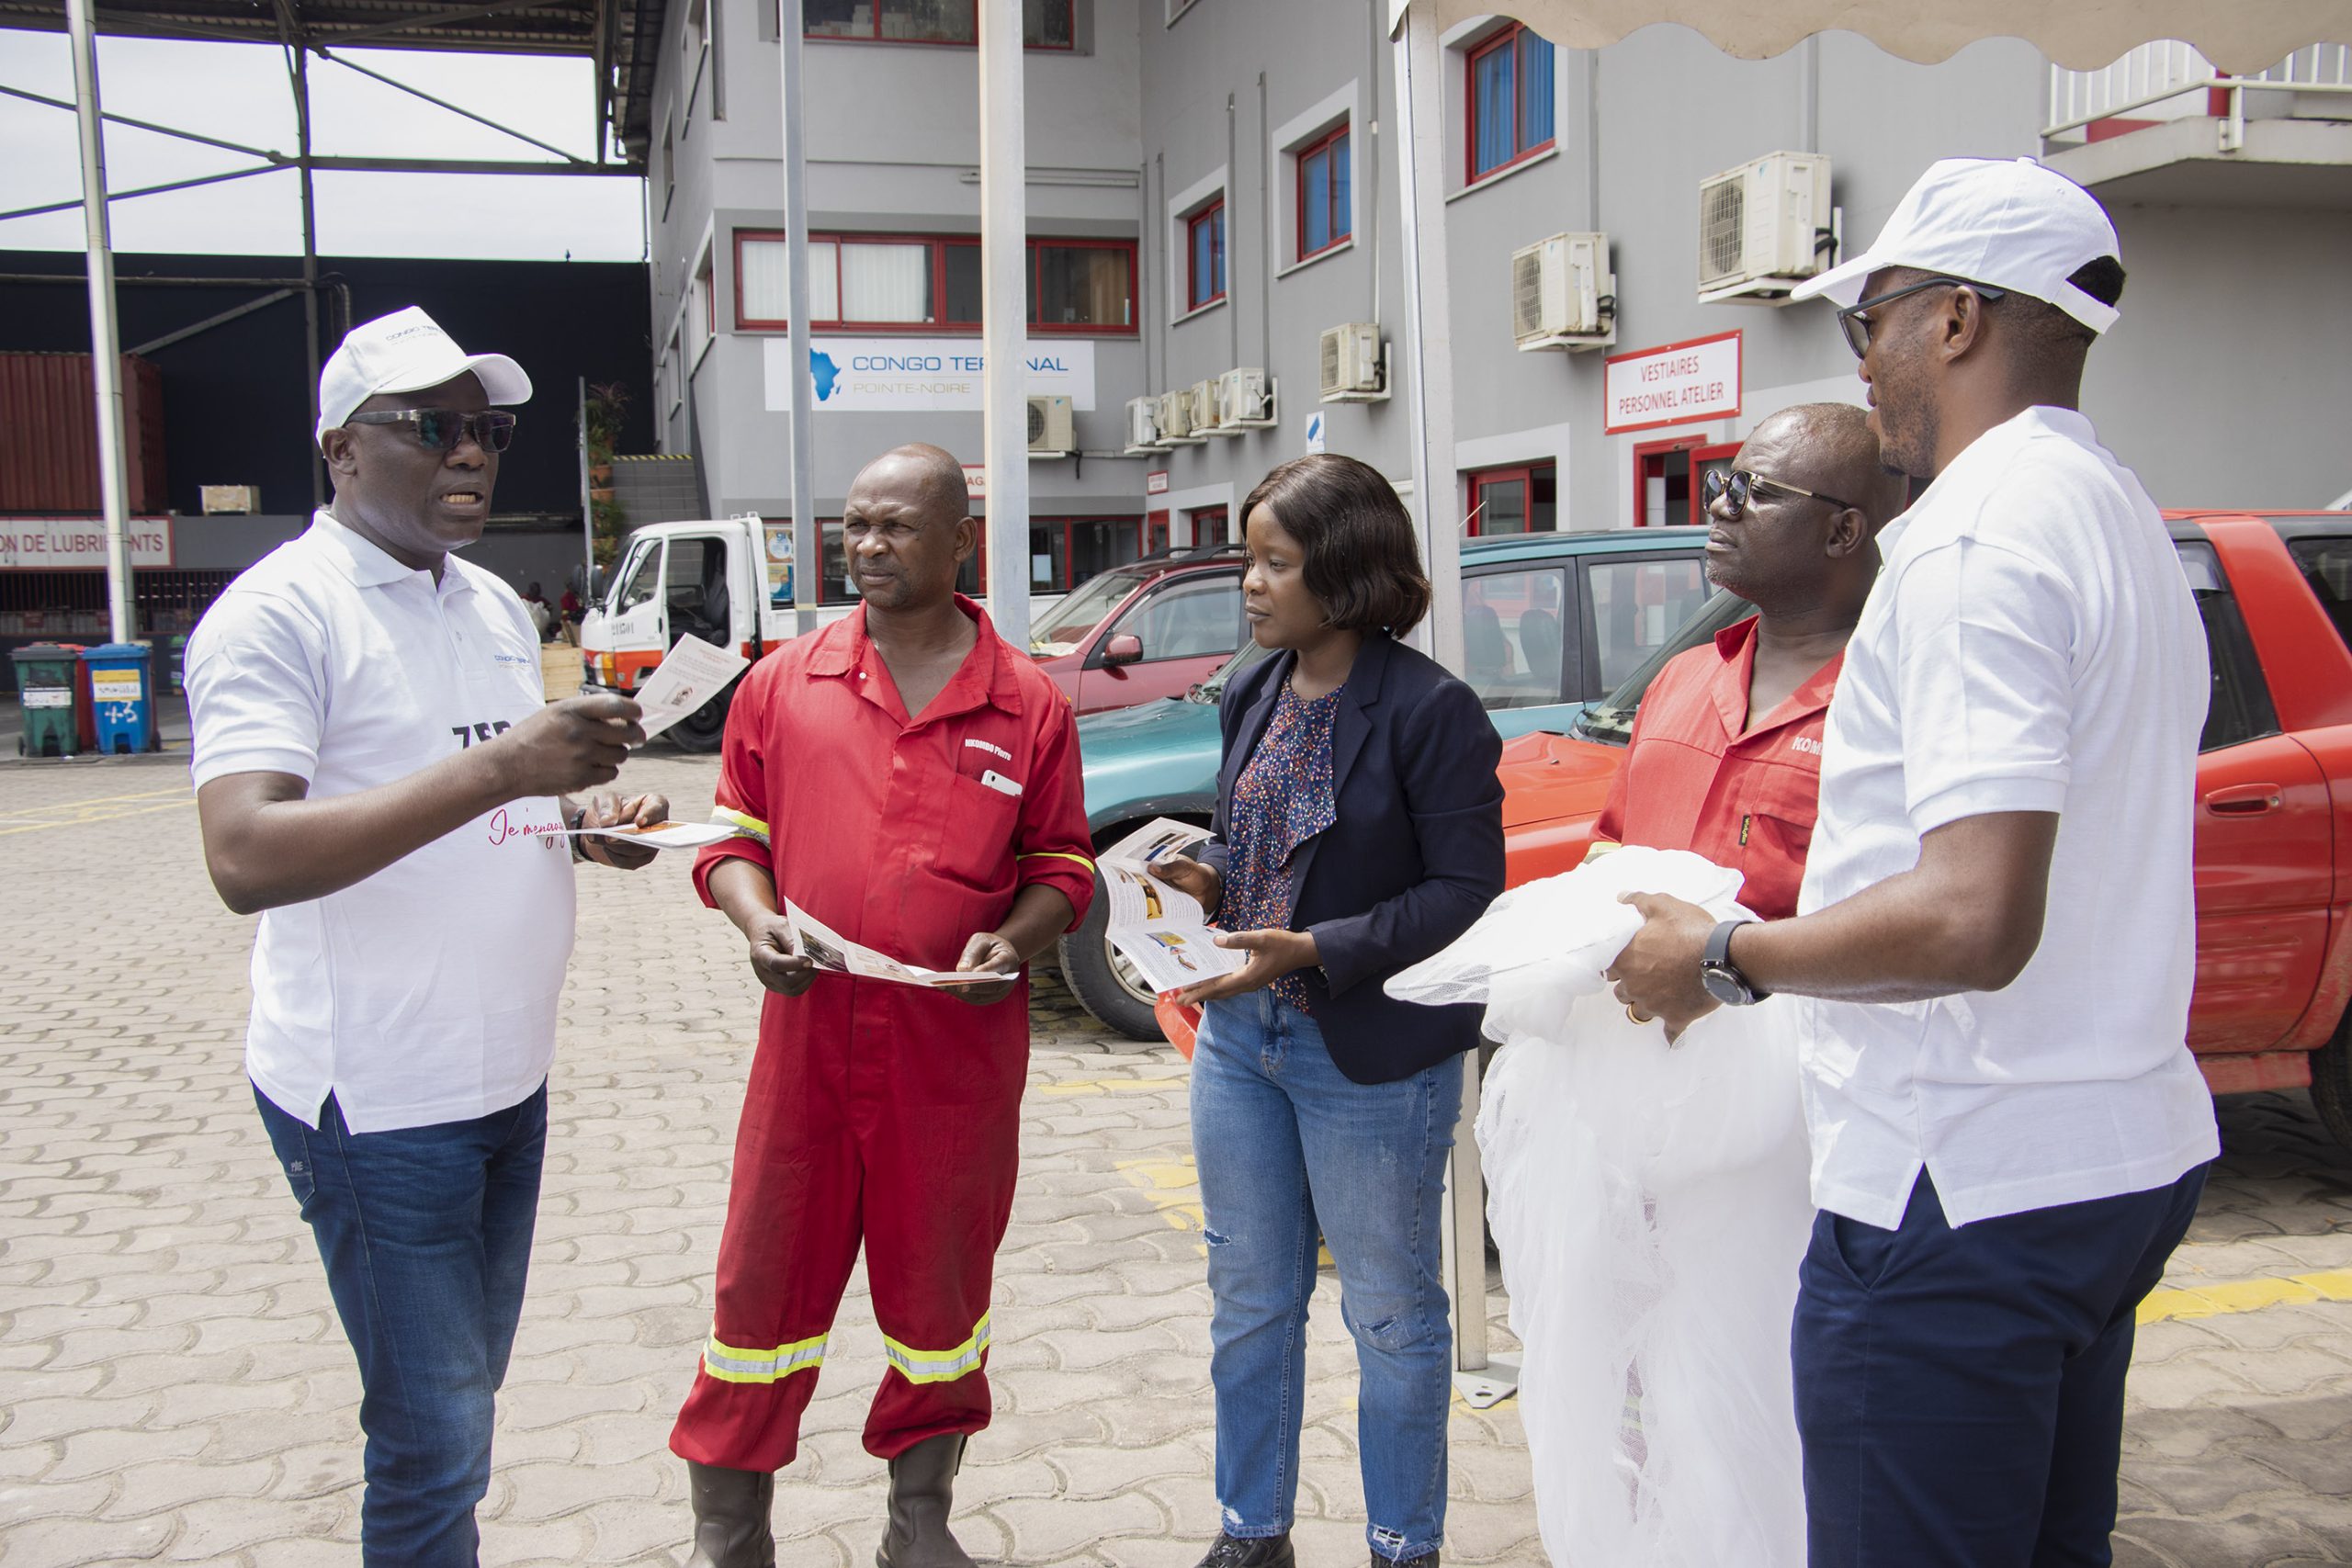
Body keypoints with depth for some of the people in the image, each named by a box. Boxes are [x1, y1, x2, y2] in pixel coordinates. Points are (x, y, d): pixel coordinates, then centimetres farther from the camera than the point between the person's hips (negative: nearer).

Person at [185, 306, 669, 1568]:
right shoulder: (278, 612, -14)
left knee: (466, 1392, 20)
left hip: (508, 1075, 8)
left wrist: (588, 823, 1)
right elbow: (245, 860, -26)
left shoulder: (494, 604, 12)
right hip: (377, 1099, -8)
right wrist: (498, 769, -32)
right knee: (433, 1440, 1)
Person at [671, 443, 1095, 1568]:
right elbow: (736, 835, 8)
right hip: (809, 1034, 1)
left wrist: (1015, 938, -13)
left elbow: (1061, 864, 6)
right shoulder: (784, 683, 3)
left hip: (960, 1052, 0)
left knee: (941, 1286, 13)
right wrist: (756, 920, -11)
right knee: (765, 1284, 7)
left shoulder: (1027, 704, 0)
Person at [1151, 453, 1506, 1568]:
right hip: (1240, 1039, 7)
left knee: (1389, 1310, 10)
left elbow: (1467, 891, -17)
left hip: (1371, 1057, -7)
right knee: (1249, 1298, 17)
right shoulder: (1253, 698, 6)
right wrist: (1208, 882, -5)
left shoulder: (1430, 710, -16)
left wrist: (1317, 952, -25)